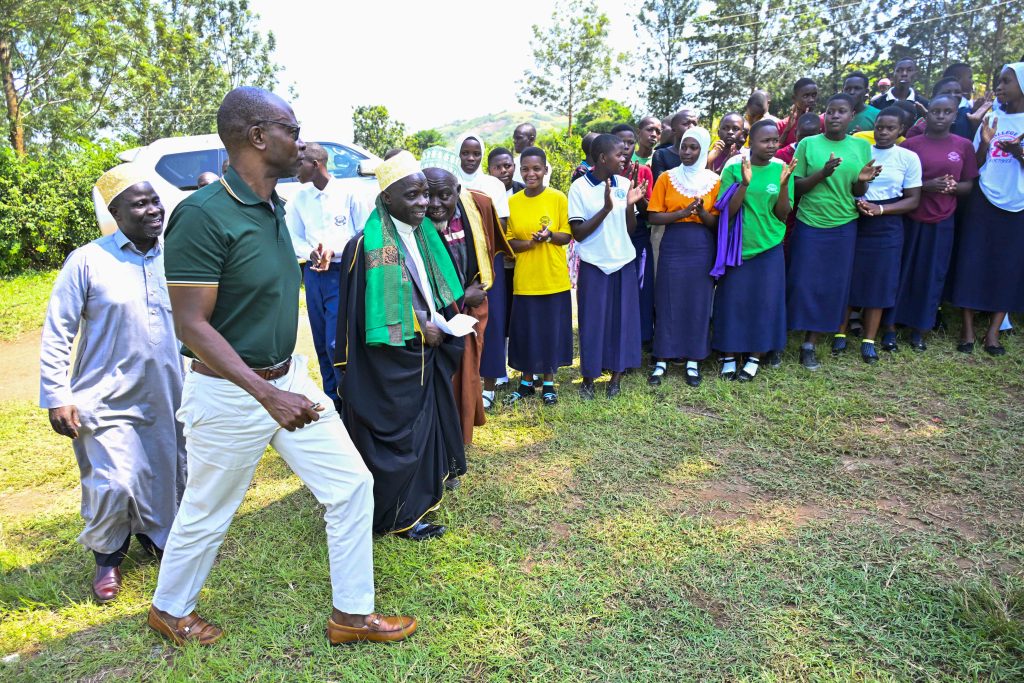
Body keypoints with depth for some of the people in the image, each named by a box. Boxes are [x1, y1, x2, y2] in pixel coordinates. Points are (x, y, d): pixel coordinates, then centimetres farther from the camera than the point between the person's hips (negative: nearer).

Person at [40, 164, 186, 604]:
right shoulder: (88, 261, -7)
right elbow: (56, 334, -3)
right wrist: (56, 396, -8)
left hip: (168, 398, 4)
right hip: (109, 400, -3)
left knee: (165, 479, 12)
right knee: (115, 483, -10)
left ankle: (156, 537, 40)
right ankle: (107, 557, 20)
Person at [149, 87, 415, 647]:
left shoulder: (273, 208, 5)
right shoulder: (202, 216, -21)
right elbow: (191, 326, -23)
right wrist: (267, 394, -29)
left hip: (288, 379, 8)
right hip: (230, 393, -7)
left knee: (351, 484, 7)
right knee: (207, 514, 14)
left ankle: (351, 614, 24)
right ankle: (169, 609, 44)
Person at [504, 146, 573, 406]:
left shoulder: (559, 198, -4)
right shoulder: (512, 202, 1)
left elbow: (567, 236, -1)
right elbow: (508, 241, 3)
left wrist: (549, 235, -22)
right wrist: (529, 243, -18)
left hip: (554, 279, -1)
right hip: (524, 279, 1)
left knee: (552, 329, 8)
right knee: (525, 330, 8)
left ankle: (548, 382, 25)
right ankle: (526, 381, 26)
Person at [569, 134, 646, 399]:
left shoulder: (624, 184, 3)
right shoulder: (580, 187, -8)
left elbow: (630, 229, 6)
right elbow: (578, 233, -12)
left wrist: (630, 205, -12)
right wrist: (606, 208, -21)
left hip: (624, 263, 4)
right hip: (594, 266, -4)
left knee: (623, 319, 7)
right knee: (592, 322, 2)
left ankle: (616, 375, 19)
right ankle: (588, 378, 16)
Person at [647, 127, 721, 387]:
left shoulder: (714, 181, 4)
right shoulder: (667, 178, 2)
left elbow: (717, 222, 2)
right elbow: (653, 217, -4)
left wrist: (702, 213, -18)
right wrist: (682, 213, -17)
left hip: (702, 250, 1)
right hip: (672, 248, -1)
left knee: (698, 304, 4)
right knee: (667, 303, 1)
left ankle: (693, 361, 15)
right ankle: (661, 360, 11)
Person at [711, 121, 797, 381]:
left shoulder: (781, 170, 1)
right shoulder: (733, 170, -4)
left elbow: (782, 215, -2)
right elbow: (727, 211, -10)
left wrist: (784, 184, -16)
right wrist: (744, 183, -22)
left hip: (769, 248, 2)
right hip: (736, 247, -1)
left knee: (764, 302, 5)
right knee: (732, 301, 2)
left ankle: (755, 357, 20)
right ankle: (729, 355, 17)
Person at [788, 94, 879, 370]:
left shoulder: (862, 146, 5)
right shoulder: (808, 144, -2)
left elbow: (858, 192, 7)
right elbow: (795, 187, -4)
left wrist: (862, 180, -15)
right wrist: (822, 173, -20)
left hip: (844, 227, 3)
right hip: (809, 224, -2)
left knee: (832, 285, 4)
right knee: (802, 283, -3)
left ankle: (810, 344, 13)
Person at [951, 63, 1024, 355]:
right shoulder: (991, 119, 6)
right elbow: (974, 165, 4)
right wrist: (985, 143, -12)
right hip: (985, 202, 2)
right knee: (973, 264, 0)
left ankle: (993, 330, 12)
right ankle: (967, 328, 9)